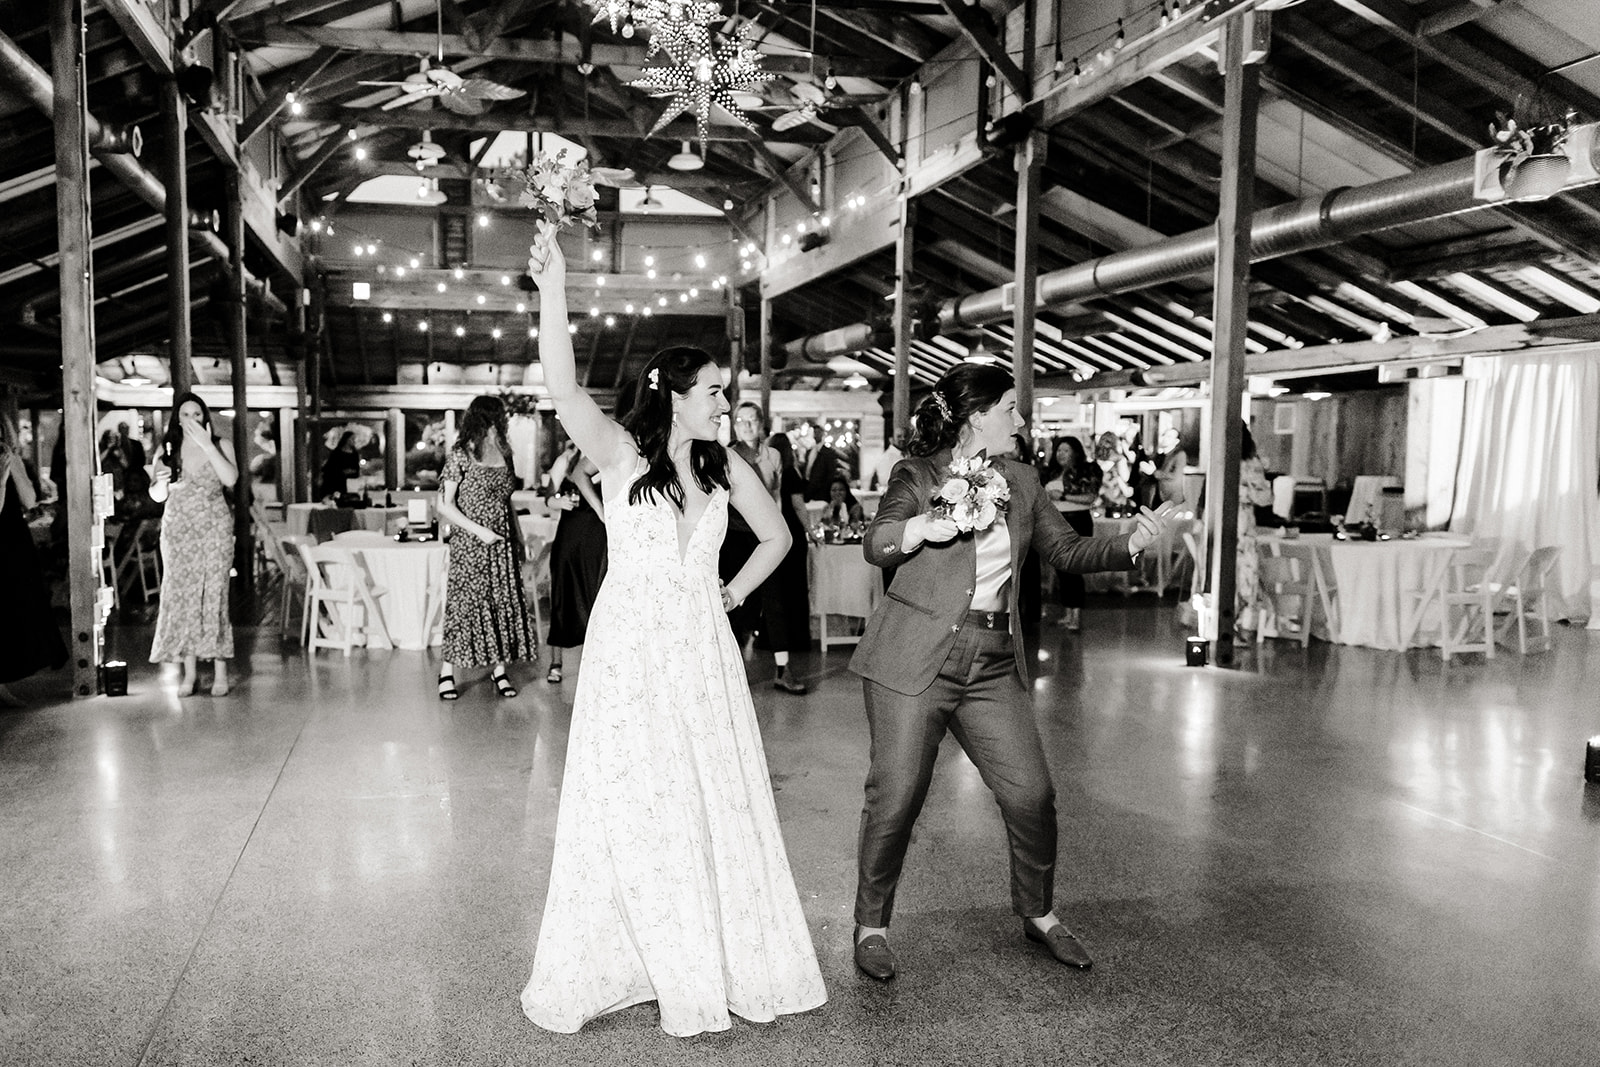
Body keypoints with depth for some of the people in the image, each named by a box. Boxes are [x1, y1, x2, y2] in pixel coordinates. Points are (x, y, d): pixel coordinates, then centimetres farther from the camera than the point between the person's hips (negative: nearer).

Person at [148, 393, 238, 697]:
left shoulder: (221, 444, 3)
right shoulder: (166, 451, 7)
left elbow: (230, 479, -14)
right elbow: (157, 496, 7)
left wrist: (207, 445, -18)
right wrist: (160, 481, -16)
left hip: (214, 527, -2)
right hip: (177, 529, 2)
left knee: (213, 594, -6)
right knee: (180, 596, 0)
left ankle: (220, 670, -2)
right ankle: (189, 670, 5)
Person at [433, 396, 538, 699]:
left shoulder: (503, 454, 10)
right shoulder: (461, 456, -8)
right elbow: (444, 506, -10)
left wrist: (518, 536, 13)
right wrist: (480, 531, -17)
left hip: (502, 543, 6)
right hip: (469, 544, -6)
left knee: (504, 602, 5)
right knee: (465, 604, -3)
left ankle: (500, 669, 12)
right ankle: (447, 673, 7)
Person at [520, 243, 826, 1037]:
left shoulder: (723, 465, 6)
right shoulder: (620, 453, -6)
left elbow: (776, 535, 19)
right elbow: (563, 389, -24)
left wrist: (736, 592, 8)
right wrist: (553, 290, -29)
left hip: (701, 650, 4)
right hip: (631, 650, -4)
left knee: (716, 805, 8)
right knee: (631, 808, 0)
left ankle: (728, 962, 23)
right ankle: (599, 969, 17)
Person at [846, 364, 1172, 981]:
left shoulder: (1021, 482, 12)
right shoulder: (918, 475, -4)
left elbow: (1065, 550, 16)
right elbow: (875, 545, -14)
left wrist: (1128, 545, 0)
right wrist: (918, 529, -35)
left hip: (994, 667, 5)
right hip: (915, 662, -5)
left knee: (1031, 793, 5)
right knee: (896, 798, -1)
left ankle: (1037, 914, 29)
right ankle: (871, 925, 19)